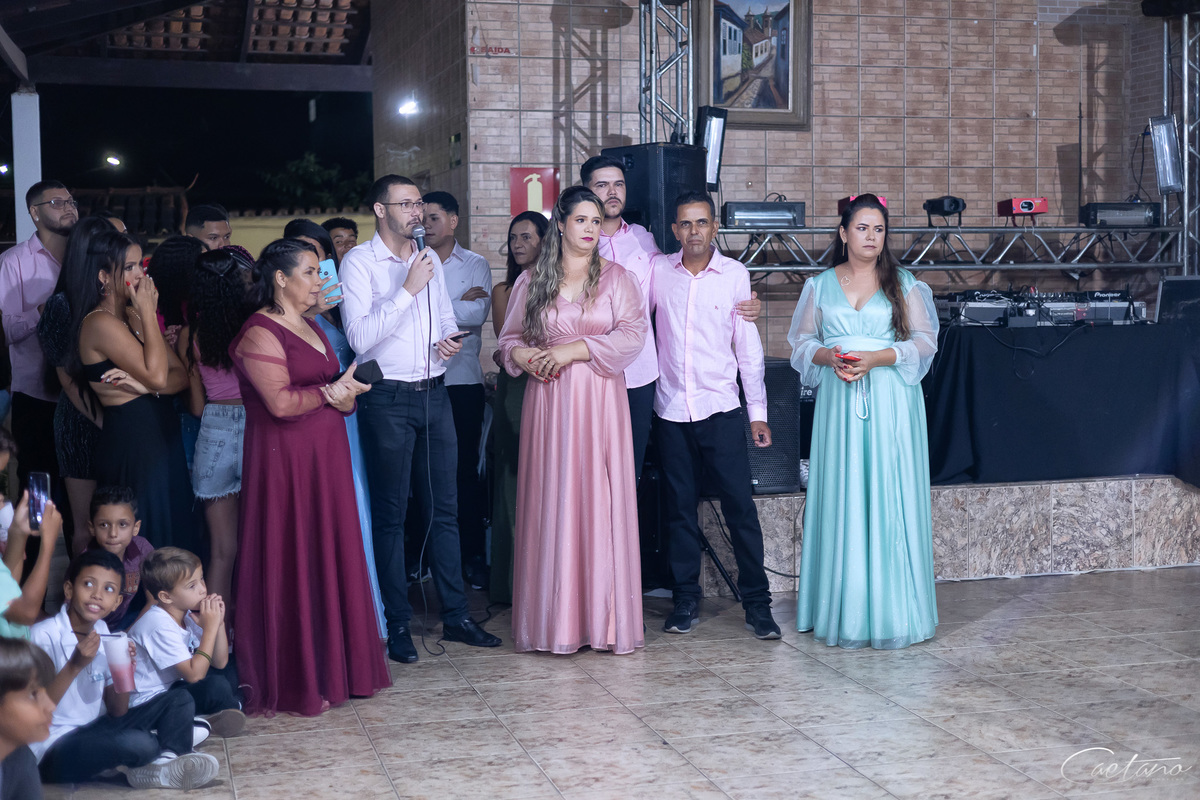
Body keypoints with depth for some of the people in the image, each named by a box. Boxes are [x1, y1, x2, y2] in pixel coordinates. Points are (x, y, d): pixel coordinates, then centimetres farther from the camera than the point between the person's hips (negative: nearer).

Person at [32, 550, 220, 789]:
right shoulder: (44, 635, -14)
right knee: (139, 743, -33)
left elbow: (117, 712, 7)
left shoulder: (102, 632, 7)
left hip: (94, 731, 8)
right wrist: (74, 666, -29)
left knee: (179, 699, 5)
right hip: (54, 750, -8)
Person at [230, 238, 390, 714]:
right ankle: (294, 681, 6)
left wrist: (346, 396, 0)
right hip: (285, 462, -8)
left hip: (325, 456, 8)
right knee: (292, 564, -3)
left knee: (330, 558, 9)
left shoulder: (310, 327, 17)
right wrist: (331, 393, -8)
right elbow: (281, 402, -20)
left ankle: (331, 667, 17)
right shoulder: (260, 332, -11)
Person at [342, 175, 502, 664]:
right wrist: (408, 289, -17)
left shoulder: (429, 259, 13)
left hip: (434, 393, 6)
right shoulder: (359, 262, -6)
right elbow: (359, 337, -16)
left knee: (444, 508, 8)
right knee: (390, 514, 2)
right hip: (388, 399, -6)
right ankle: (397, 625, 9)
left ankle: (455, 615, 16)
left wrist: (449, 340, 1)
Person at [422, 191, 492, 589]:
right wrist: (458, 304, -9)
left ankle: (474, 557, 9)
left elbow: (478, 313, -9)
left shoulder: (475, 265, 8)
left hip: (462, 380, -1)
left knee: (466, 470, 1)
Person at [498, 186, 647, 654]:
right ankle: (556, 620, 5)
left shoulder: (615, 278, 6)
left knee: (600, 500, -3)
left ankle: (605, 618, 3)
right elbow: (509, 338, 14)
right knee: (551, 503, -1)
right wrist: (525, 357, -8)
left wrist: (574, 349, -12)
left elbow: (633, 334, -5)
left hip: (600, 403, -1)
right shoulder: (531, 282, 10)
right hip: (548, 402, 1)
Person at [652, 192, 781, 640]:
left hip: (721, 407, -2)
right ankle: (686, 599, 18)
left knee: (740, 504, -4)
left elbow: (748, 346, 2)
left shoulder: (734, 275, 0)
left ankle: (756, 602, 4)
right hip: (671, 409, 2)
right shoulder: (657, 271, 3)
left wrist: (758, 411, 1)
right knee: (679, 506, 7)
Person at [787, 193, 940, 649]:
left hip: (891, 404, -1)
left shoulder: (904, 284, 7)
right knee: (841, 500, -1)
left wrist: (876, 358, -12)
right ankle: (842, 610, 4)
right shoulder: (820, 285, 12)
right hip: (839, 403, 1)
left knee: (890, 498, -4)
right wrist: (829, 357, -9)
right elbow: (801, 342, 11)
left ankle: (892, 612, 1)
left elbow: (925, 341, 2)